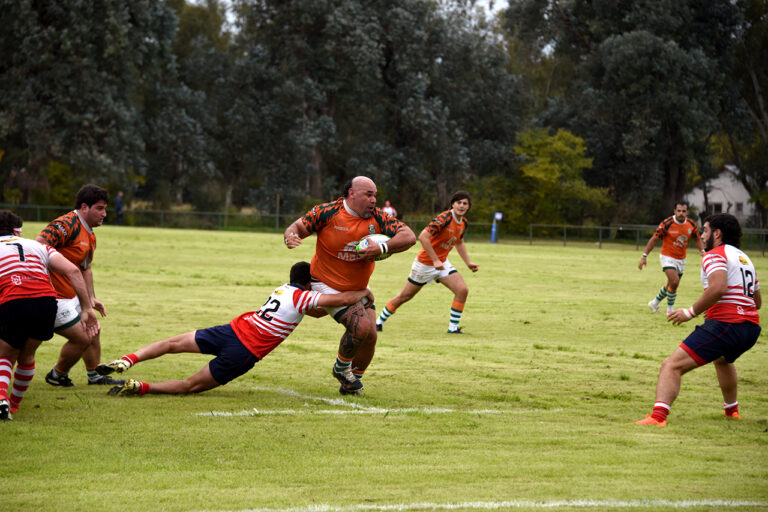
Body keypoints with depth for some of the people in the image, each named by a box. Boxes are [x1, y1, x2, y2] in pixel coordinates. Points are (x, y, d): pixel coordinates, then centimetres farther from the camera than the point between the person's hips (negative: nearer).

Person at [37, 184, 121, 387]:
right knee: (82, 338, -7)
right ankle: (57, 375, 15)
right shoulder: (67, 224, -20)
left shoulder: (90, 235, 14)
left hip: (72, 297, 11)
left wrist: (91, 298, 15)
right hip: (56, 298, -11)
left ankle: (94, 376, 32)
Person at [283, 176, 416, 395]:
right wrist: (291, 236, -32)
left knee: (370, 336, -2)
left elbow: (409, 236, -15)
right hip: (328, 285, -5)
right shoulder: (328, 212, -15)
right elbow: (299, 226, -8)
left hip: (359, 289, 5)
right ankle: (341, 368, 7)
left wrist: (382, 248, -31)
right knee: (361, 325, -21)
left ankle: (351, 383, 22)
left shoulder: (377, 218, -7)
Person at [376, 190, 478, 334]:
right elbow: (423, 236, -33)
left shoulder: (463, 222, 1)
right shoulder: (444, 218, -26)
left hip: (442, 263, 7)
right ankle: (379, 322, 23)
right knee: (404, 296, 4)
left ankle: (453, 327, -3)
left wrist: (468, 262, 15)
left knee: (462, 290, -13)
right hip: (425, 263, -7)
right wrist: (435, 260, -33)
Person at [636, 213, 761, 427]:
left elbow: (718, 288, -24)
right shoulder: (745, 259, 22)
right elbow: (757, 301, 30)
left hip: (724, 325, -9)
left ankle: (658, 416, -34)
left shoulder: (715, 255, -4)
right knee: (722, 359, 43)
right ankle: (731, 409, 53)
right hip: (751, 328, 9)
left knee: (671, 366, -15)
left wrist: (691, 312, -16)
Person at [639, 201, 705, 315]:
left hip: (681, 259, 5)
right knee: (674, 281, -21)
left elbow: (698, 239, 10)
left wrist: (703, 252, -6)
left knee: (671, 285, 14)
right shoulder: (667, 223, -19)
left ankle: (655, 303, 36)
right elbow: (654, 239, -12)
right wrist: (644, 256, -13)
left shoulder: (691, 224, -6)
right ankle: (670, 309, -4)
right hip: (668, 257, -5)